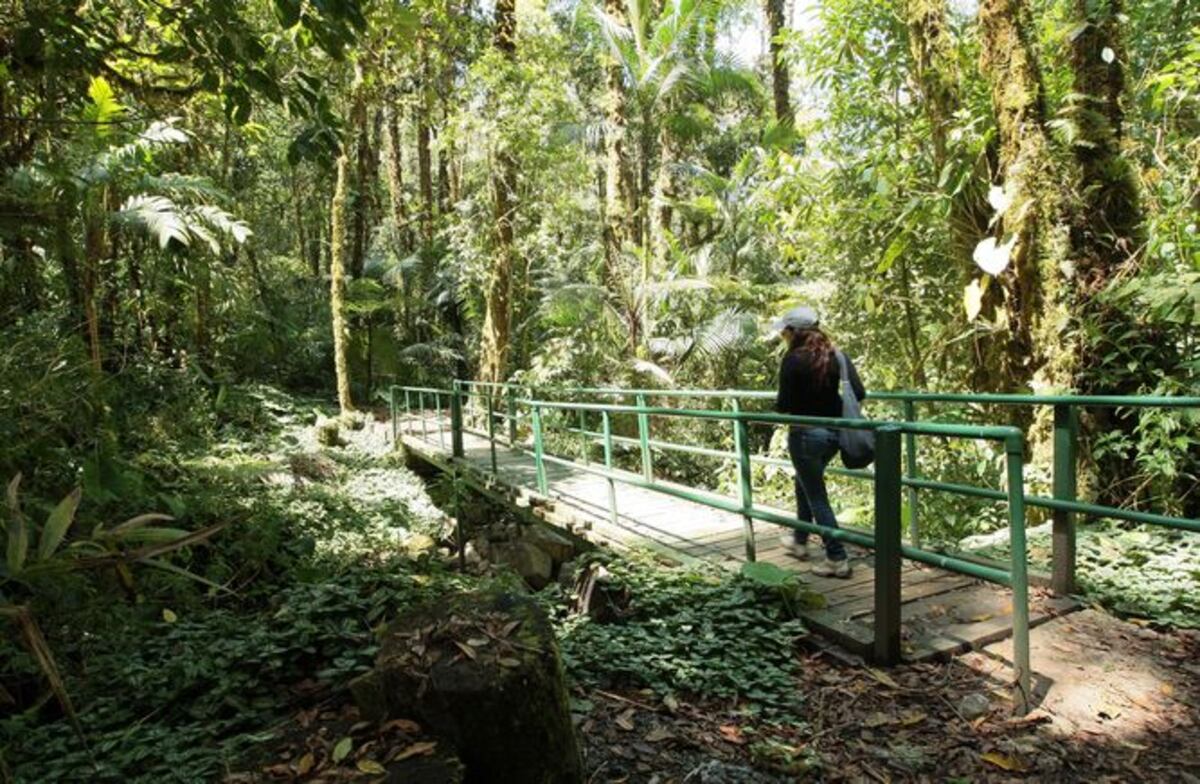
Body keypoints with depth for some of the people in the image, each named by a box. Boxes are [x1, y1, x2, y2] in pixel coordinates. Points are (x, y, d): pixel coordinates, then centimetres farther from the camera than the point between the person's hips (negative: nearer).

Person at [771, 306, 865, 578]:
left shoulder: (794, 359, -15)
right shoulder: (836, 355, 2)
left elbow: (784, 405, -16)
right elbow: (859, 393, -2)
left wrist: (778, 405, 6)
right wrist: (832, 404, 13)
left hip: (806, 434, -7)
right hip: (834, 432, 7)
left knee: (816, 496, 4)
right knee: (804, 484, 26)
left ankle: (837, 559, 6)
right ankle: (799, 541, 38)